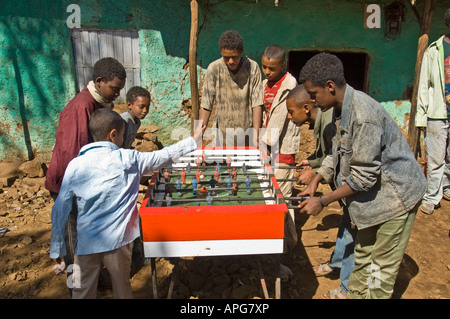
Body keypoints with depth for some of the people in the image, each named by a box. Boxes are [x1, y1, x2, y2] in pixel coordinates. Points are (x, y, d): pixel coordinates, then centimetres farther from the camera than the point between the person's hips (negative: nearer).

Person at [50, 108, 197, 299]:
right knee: (122, 290, 19)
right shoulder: (129, 160, -9)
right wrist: (193, 142, 16)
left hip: (86, 243, 2)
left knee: (82, 292, 17)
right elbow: (165, 155, 2)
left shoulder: (75, 165, -4)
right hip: (117, 240, -1)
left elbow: (60, 209, -1)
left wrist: (57, 247, 9)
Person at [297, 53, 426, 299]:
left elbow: (363, 177, -28)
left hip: (396, 194, -9)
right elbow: (337, 153, 11)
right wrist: (315, 181, 5)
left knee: (381, 267, 7)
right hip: (374, 194, 9)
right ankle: (354, 294, 39)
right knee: (363, 255, 22)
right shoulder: (342, 108, -1)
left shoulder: (363, 116, -31)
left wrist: (322, 201, -20)